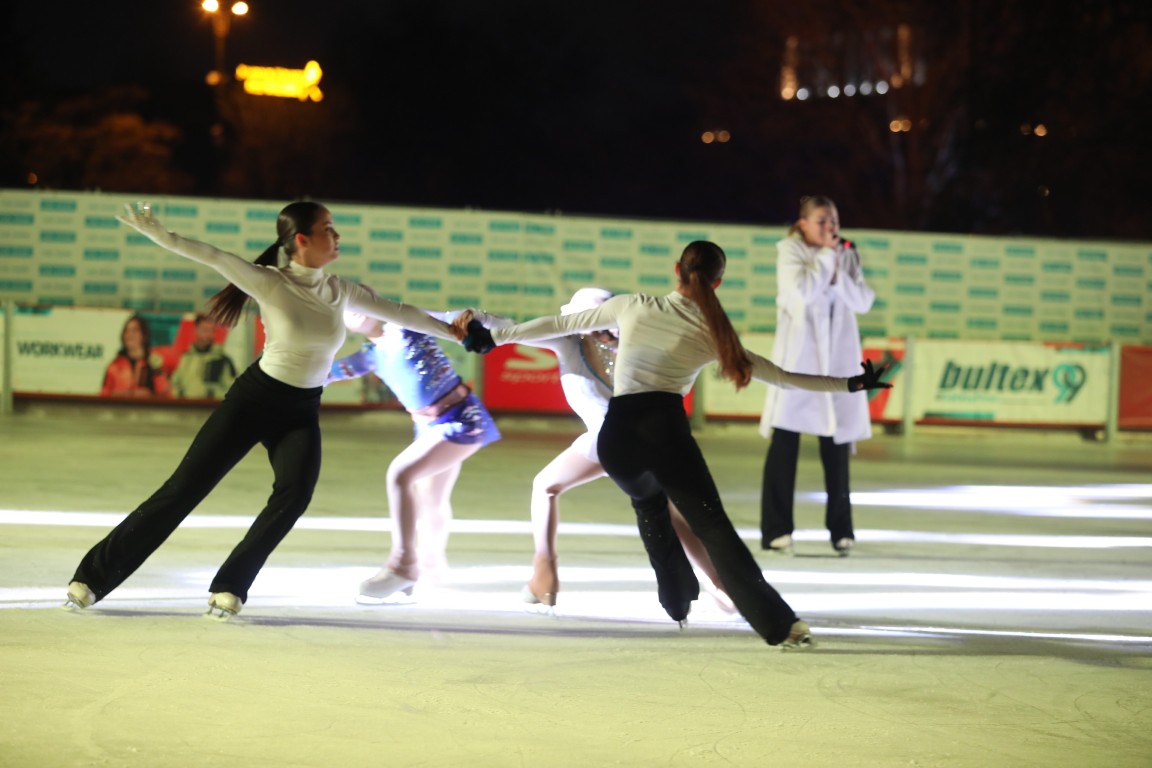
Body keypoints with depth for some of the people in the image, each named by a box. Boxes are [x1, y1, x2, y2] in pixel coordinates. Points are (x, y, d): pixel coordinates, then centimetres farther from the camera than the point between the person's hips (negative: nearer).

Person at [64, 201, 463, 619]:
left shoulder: (339, 291, 3)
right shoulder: (270, 283, -11)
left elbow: (398, 311, 13)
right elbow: (214, 257, -22)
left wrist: (451, 331, 17)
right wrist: (159, 234, -35)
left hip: (301, 412, 4)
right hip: (254, 398, -4)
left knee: (295, 492, -25)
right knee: (183, 490, -5)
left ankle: (229, 587, -14)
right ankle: (93, 575, 3)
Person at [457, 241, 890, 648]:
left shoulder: (631, 306, 14)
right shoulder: (711, 334, 10)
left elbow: (558, 325, 20)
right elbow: (781, 376, 13)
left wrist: (491, 337, 31)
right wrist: (849, 385, 21)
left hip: (616, 439, 3)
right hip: (665, 431, -3)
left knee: (648, 502, 32)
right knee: (712, 524, -4)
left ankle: (678, 601, 32)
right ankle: (778, 624, -16)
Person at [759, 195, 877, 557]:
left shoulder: (847, 255, 10)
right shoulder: (790, 252, -1)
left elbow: (863, 302, 0)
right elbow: (803, 291, -17)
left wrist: (838, 270, -11)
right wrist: (826, 255, -10)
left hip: (838, 355, 3)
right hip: (797, 355, -3)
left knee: (837, 442, 5)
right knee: (785, 441, -5)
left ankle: (841, 528, 13)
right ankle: (776, 529, -2)